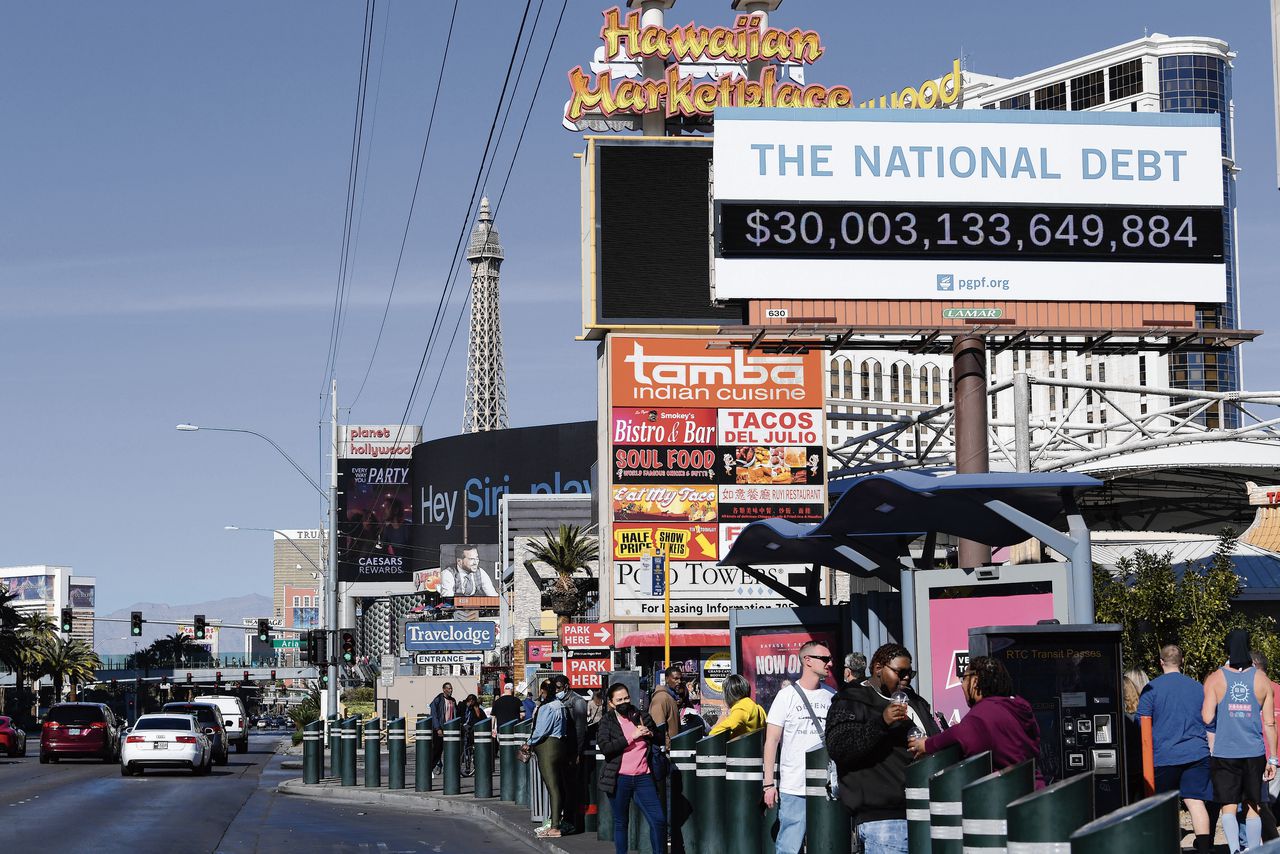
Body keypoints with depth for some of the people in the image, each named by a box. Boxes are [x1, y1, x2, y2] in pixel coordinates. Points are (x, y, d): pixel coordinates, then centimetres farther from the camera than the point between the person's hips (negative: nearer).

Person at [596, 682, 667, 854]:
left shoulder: (642, 717, 10)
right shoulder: (607, 721, 2)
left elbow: (659, 740, 21)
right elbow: (604, 748, -14)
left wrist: (649, 733, -2)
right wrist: (631, 737, -15)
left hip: (643, 777, 2)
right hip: (619, 779, -2)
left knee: (659, 820, -6)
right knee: (621, 823, 6)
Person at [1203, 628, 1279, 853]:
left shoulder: (1215, 679, -3)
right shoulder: (1261, 679, 2)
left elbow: (1207, 718, -11)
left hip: (1224, 753, -2)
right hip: (1254, 753, 2)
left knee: (1229, 808, 1)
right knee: (1252, 808, 12)